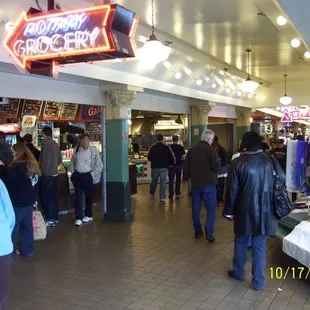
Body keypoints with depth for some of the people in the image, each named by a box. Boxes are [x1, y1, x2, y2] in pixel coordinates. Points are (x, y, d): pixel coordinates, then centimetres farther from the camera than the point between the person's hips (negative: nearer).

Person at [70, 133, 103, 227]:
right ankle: (78, 218, 2)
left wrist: (92, 174, -7)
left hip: (88, 176, -2)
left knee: (89, 196, 10)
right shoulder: (76, 150, 4)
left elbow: (99, 165, -4)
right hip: (77, 176, 2)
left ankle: (89, 216, 26)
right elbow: (72, 162, 17)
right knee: (78, 196, -1)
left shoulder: (93, 151, -6)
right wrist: (73, 172, 9)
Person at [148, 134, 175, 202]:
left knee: (154, 181, 19)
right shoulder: (167, 147, -7)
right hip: (164, 167, -1)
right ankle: (162, 197, 0)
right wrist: (171, 163, 13)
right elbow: (172, 157, -5)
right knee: (163, 182, 3)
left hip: (155, 167, 1)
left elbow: (149, 158, -2)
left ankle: (152, 193, 37)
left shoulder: (152, 147, -7)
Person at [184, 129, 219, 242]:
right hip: (208, 183, -5)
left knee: (196, 208, 13)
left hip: (195, 183, 5)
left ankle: (198, 231, 19)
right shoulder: (210, 149, -10)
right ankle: (209, 232, -6)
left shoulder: (191, 150, 5)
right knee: (211, 208, 2)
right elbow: (216, 167, -16)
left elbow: (186, 167, 6)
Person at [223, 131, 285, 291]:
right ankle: (258, 281, 14)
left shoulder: (238, 163, -9)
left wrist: (229, 211, 4)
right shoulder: (271, 161, -4)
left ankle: (238, 272, 33)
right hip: (264, 210, 1)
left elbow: (232, 190, -6)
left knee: (241, 241, 19)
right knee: (259, 245, 9)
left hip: (244, 210, -1)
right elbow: (282, 181, 5)